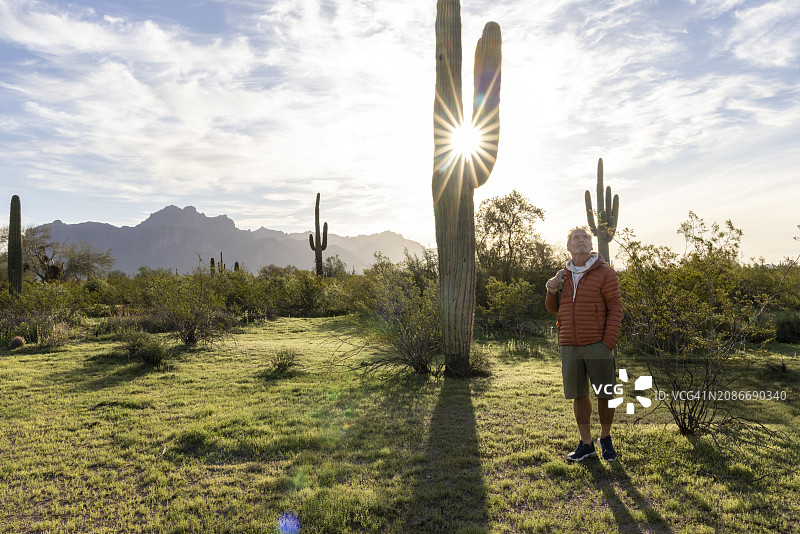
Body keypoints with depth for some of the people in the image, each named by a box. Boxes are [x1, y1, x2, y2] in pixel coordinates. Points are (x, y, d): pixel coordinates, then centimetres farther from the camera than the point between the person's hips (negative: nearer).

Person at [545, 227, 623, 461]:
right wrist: (552, 292, -3)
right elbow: (553, 309, 18)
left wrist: (608, 343, -12)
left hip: (598, 345, -3)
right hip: (569, 346, 4)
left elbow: (615, 308, -5)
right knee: (578, 395, 9)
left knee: (605, 394, 4)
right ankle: (586, 444, 22)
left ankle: (606, 438, 28)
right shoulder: (563, 275, 12)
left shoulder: (605, 273, -2)